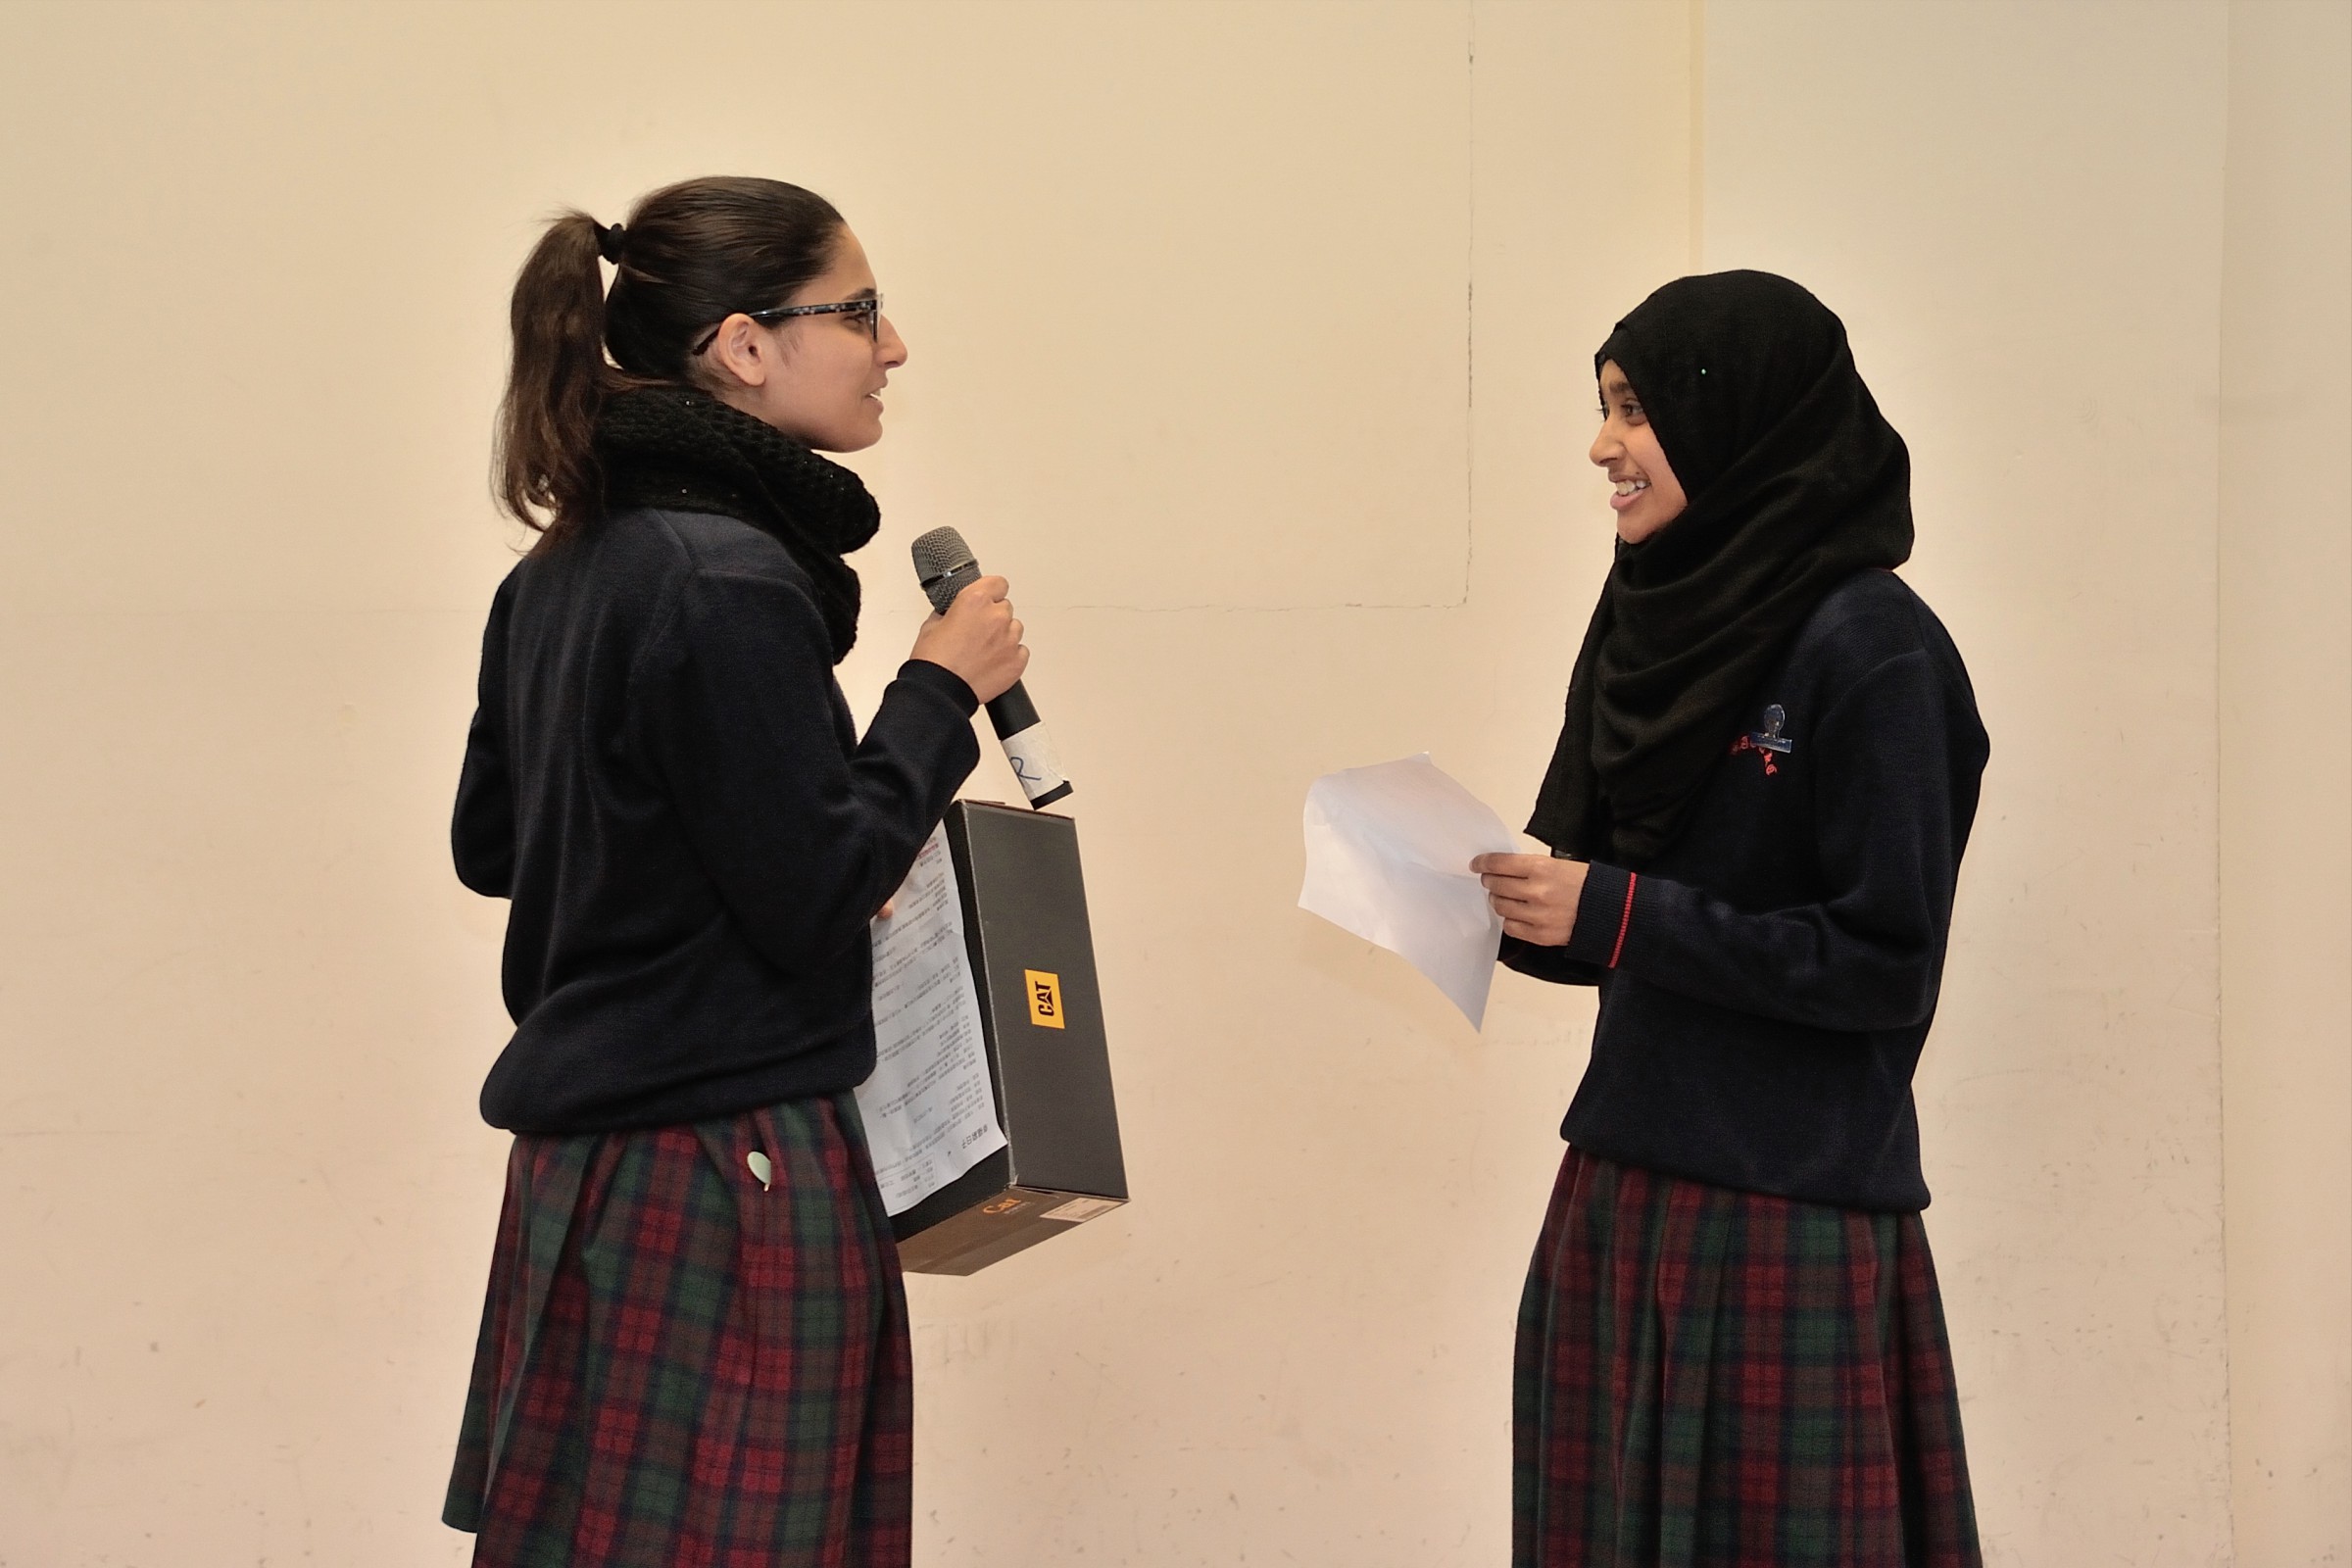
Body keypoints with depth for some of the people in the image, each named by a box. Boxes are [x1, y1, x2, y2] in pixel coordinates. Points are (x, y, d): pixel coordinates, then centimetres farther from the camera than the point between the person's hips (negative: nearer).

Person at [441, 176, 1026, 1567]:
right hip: (732, 1162, -9)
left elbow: (491, 844, 20)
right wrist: (942, 694, -7)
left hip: (592, 1140, 9)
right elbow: (815, 898, -17)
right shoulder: (728, 583, -18)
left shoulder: (565, 570, 10)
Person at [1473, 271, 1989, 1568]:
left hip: (1785, 1218, -7)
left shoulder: (1870, 650, -13)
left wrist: (1611, 911, -18)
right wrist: (1517, 912, 0)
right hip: (1628, 1191, 7)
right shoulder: (1676, 620, 11)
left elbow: (1886, 963, -16)